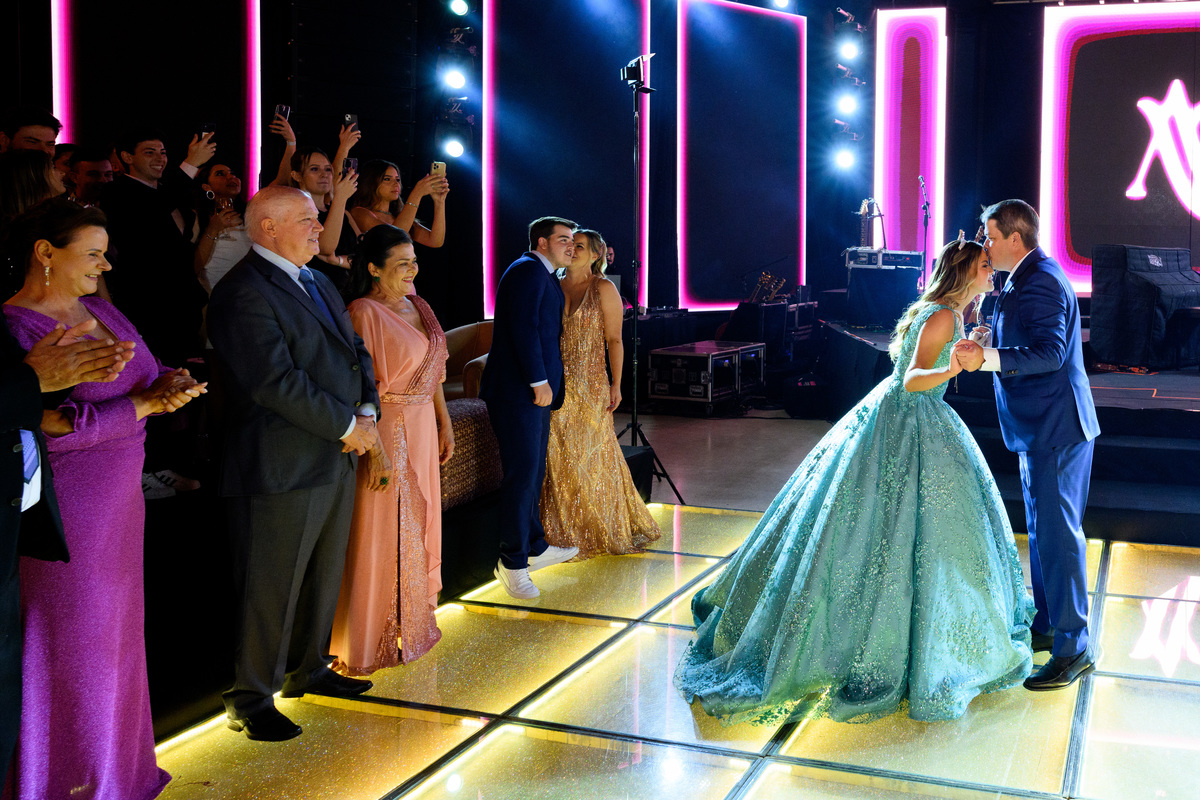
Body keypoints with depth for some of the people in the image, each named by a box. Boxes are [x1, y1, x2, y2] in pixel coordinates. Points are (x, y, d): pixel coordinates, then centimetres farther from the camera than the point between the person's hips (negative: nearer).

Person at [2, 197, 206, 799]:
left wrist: (171, 382, -7)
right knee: (70, 645, 4)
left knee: (116, 633, 15)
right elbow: (53, 425, -22)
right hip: (64, 511, -8)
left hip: (121, 496, 8)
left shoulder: (100, 311, 9)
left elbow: (151, 370, 15)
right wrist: (142, 404, -18)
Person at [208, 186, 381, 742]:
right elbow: (278, 381, -23)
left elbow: (355, 351, 15)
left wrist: (368, 413, -3)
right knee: (270, 589, 1)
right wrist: (349, 426, -17)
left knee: (325, 576, 20)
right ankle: (251, 697, 17)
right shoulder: (243, 294, -16)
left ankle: (309, 669, 37)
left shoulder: (317, 282, 15)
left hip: (337, 460, 9)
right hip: (281, 468, -9)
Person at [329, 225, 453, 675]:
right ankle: (371, 642, 11)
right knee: (382, 534, -1)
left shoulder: (417, 306, 10)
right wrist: (375, 451, -22)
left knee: (418, 524, 16)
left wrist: (444, 422, 15)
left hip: (422, 430, 8)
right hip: (387, 432, -8)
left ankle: (414, 622, 31)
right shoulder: (365, 313, -15)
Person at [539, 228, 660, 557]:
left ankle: (605, 529, 18)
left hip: (590, 383, -4)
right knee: (559, 457, 5)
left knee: (592, 454, 2)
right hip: (556, 384, 4)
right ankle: (567, 530, 16)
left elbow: (614, 340, -5)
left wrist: (616, 384, -10)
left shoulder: (603, 289, -2)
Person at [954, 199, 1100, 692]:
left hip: (1056, 428, -11)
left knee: (1058, 534, -7)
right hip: (1042, 427, 11)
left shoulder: (1041, 282, -18)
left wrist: (988, 357, -38)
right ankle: (1047, 626, 31)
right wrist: (993, 335, 14)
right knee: (1042, 530, 18)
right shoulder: (1031, 278, 15)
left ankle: (1073, 650, 0)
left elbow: (1050, 352, -31)